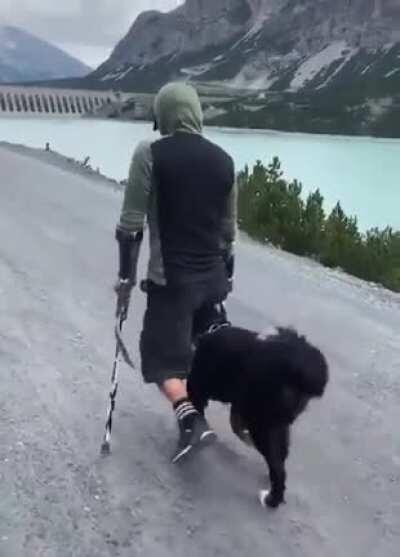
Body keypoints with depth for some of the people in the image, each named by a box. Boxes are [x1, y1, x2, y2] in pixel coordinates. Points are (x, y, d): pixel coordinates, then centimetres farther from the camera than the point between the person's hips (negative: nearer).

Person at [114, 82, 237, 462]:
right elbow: (228, 229, 11)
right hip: (213, 277, 5)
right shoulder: (223, 160, 5)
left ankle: (192, 422, -10)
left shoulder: (150, 154, -10)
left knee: (162, 356, 6)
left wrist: (126, 277, -2)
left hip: (170, 279, -5)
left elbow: (131, 224, -12)